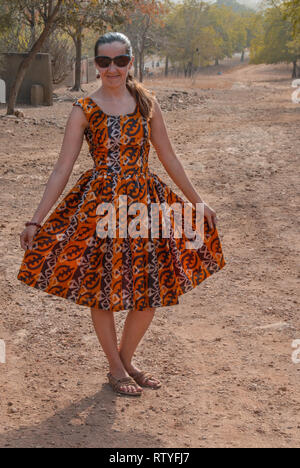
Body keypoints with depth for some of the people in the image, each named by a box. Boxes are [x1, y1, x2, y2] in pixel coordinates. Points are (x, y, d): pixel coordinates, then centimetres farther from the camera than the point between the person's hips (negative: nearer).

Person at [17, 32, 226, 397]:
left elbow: (168, 158, 12)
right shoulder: (83, 110, -3)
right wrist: (36, 221, -8)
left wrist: (198, 203, 14)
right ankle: (116, 369, 25)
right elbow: (62, 169, -4)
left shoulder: (147, 103, 5)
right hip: (99, 206, -3)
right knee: (102, 289, 5)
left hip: (144, 202, 3)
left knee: (151, 290, 5)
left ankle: (126, 360, 29)